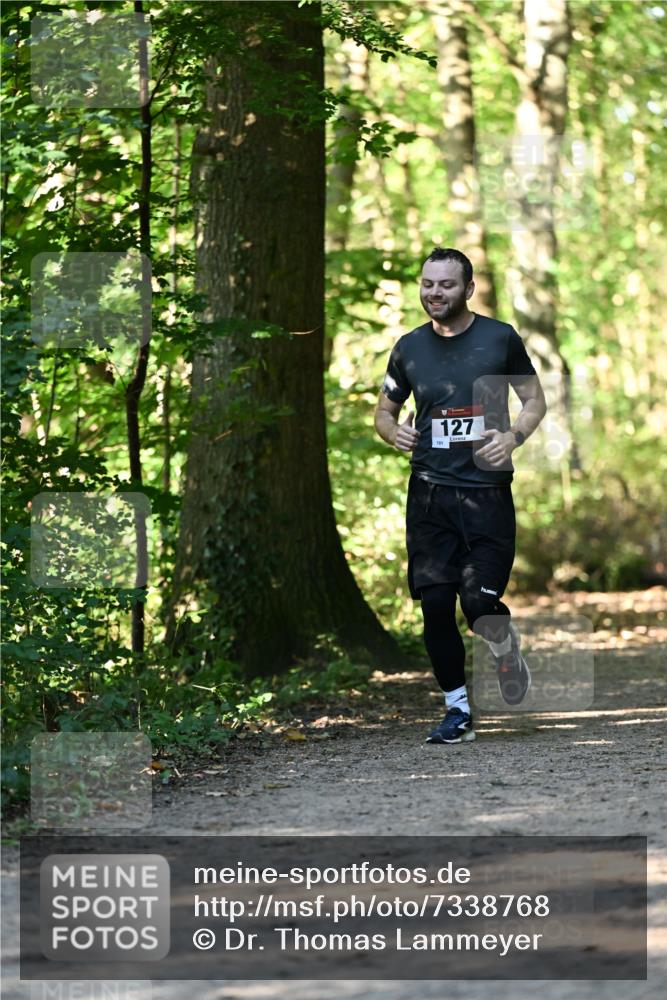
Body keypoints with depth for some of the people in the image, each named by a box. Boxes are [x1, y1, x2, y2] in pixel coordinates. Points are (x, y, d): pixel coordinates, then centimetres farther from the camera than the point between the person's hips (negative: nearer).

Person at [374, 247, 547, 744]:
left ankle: (505, 645, 24)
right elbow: (384, 410, 18)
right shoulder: (409, 348, 7)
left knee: (480, 602, -12)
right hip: (430, 493, 3)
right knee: (435, 605, -2)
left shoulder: (500, 338, 0)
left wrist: (514, 435, -12)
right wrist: (393, 431, -5)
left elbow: (535, 400, 8)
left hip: (488, 492, -3)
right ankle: (458, 710, 12)